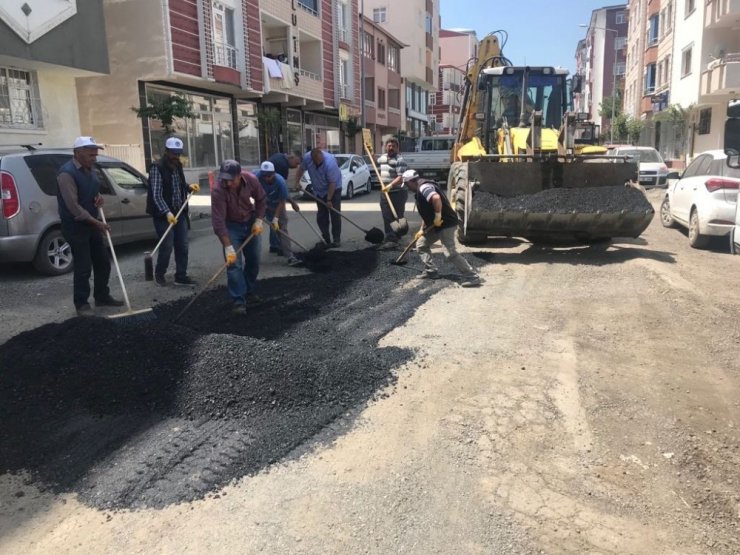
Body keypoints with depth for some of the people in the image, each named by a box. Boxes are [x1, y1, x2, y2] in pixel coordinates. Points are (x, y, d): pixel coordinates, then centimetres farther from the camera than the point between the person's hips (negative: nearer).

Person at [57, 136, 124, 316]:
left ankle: (102, 297, 26)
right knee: (83, 267, -5)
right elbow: (74, 207, -23)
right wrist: (97, 223, -19)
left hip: (91, 224, 9)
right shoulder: (67, 173, -20)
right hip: (75, 227, -8)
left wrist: (98, 197, 0)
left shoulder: (91, 169, 7)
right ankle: (82, 304, 8)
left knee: (103, 263, 13)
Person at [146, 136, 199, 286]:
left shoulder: (178, 165, 10)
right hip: (163, 214, -7)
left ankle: (181, 276, 17)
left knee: (182, 246, 7)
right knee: (167, 246, -4)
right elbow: (156, 195, -20)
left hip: (180, 212, 7)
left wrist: (189, 187, 3)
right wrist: (167, 213, -30)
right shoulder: (157, 167, -14)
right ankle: (159, 274, 18)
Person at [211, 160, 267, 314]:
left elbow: (261, 199, 0)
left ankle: (249, 292, 28)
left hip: (250, 222, 4)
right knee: (234, 264, -11)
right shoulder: (218, 190, -32)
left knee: (253, 260, 10)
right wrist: (228, 247, -35)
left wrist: (259, 220, -9)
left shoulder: (251, 179, -21)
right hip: (230, 226, -4)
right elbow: (218, 221, -33)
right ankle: (238, 300, -6)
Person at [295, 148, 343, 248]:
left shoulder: (330, 162, -33)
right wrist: (297, 181, -1)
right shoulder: (306, 158, -18)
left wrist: (329, 200, -26)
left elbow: (332, 183, -28)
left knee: (335, 214, -7)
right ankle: (326, 240, 10)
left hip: (333, 189, -5)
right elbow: (301, 168, 4)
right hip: (319, 190, 5)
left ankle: (337, 239, 0)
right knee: (321, 216, 4)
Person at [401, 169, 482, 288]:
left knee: (450, 252, -17)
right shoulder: (422, 189, 19)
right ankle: (431, 271, 22)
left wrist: (438, 216, -27)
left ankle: (472, 277, -12)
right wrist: (422, 230, 26)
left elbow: (436, 198, -36)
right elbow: (427, 212, 27)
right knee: (421, 244, 19)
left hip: (446, 223, -11)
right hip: (435, 225, 11)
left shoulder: (423, 187, -15)